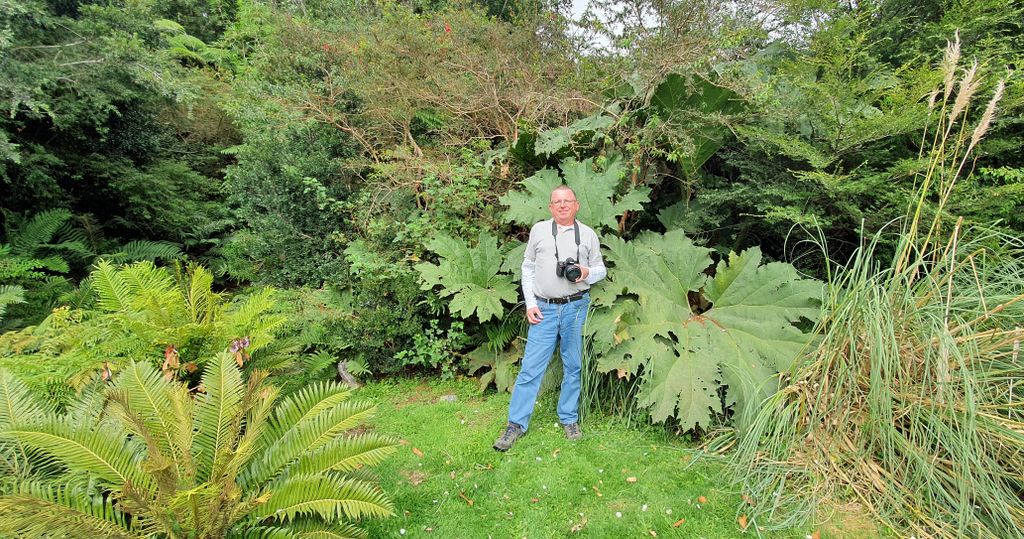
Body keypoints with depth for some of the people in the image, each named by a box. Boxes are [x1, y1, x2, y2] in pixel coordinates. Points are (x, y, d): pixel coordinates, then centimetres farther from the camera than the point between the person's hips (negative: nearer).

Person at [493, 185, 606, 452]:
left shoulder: (588, 234, 8)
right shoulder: (539, 230, 7)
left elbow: (601, 269, 14)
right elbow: (527, 268, 10)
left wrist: (587, 273, -10)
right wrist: (530, 304, 2)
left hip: (577, 307, 1)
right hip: (544, 309, 0)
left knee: (573, 366, 10)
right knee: (531, 367, -1)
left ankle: (569, 419, 25)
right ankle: (516, 424, 8)